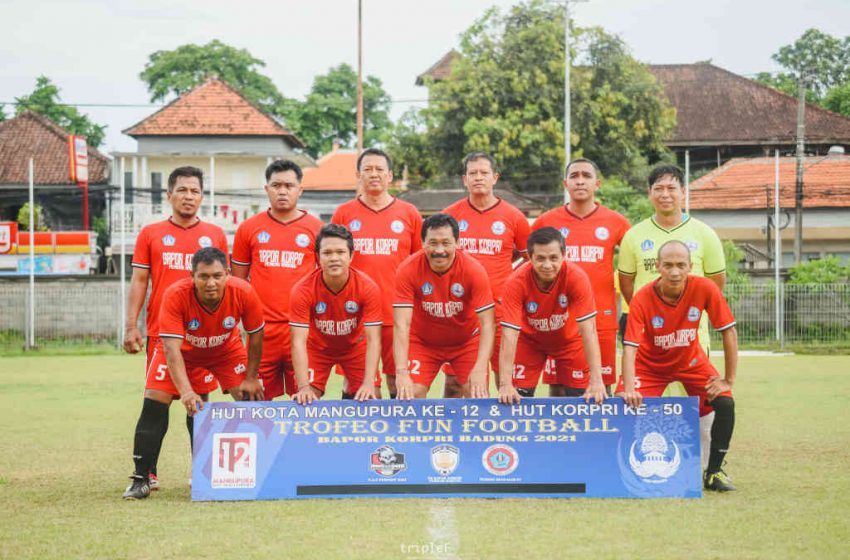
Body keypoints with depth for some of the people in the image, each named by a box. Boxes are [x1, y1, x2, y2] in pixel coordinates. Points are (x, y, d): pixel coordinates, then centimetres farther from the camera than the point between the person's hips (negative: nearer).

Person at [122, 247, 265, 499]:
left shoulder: (244, 292, -30)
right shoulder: (175, 295, -37)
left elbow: (256, 334, -12)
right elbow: (171, 348, -40)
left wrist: (251, 377, -8)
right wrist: (186, 391, -50)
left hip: (227, 349, 2)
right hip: (182, 351, -2)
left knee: (250, 399, -10)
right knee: (154, 403, -14)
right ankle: (141, 478, -5)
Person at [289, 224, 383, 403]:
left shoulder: (368, 288, -28)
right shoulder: (302, 290, -29)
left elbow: (373, 340, -28)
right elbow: (299, 341, -31)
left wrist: (369, 383, -40)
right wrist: (304, 387, -43)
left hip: (355, 346, 1)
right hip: (318, 347, -1)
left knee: (372, 399, -10)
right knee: (306, 403, -14)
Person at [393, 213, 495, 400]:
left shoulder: (473, 269, -24)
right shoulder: (408, 270, -24)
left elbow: (487, 324, -26)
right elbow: (401, 324, -27)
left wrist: (480, 370, -39)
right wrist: (401, 372, -39)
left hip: (467, 341, 0)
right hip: (422, 341, 0)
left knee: (478, 396, -11)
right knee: (411, 396, -14)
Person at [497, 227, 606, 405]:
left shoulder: (577, 278, -31)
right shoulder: (517, 282, -31)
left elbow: (588, 330, -33)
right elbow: (509, 334, -34)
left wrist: (596, 380, -40)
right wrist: (505, 384, -42)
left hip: (569, 339, 0)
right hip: (530, 340, 0)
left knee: (580, 397, -3)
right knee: (519, 397, -8)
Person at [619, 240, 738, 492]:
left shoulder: (704, 289, -26)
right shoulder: (642, 299, -29)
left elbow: (729, 332, -18)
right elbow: (630, 348, -33)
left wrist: (728, 380, -18)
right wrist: (629, 390, -46)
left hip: (691, 361, 1)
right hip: (651, 364, -1)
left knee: (725, 403, -18)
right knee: (625, 405, -21)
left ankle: (714, 472, 1)